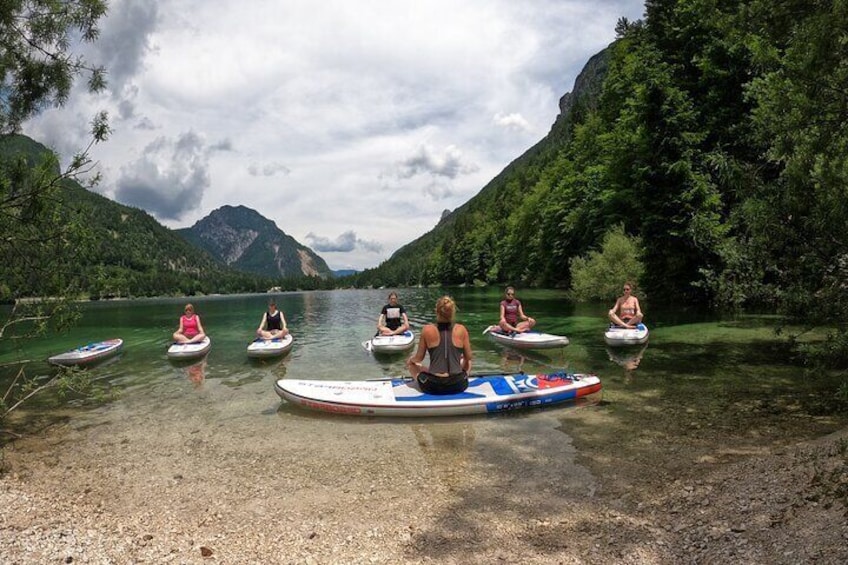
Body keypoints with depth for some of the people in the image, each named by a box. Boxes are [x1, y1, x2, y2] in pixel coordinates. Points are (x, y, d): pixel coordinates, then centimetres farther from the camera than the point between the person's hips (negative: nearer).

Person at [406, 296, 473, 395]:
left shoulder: (427, 330, -8)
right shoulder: (461, 329, -6)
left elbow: (419, 358, 1)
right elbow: (468, 357, 6)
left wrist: (411, 359, 24)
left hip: (433, 386, -1)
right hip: (458, 386, 1)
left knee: (410, 363, 27)